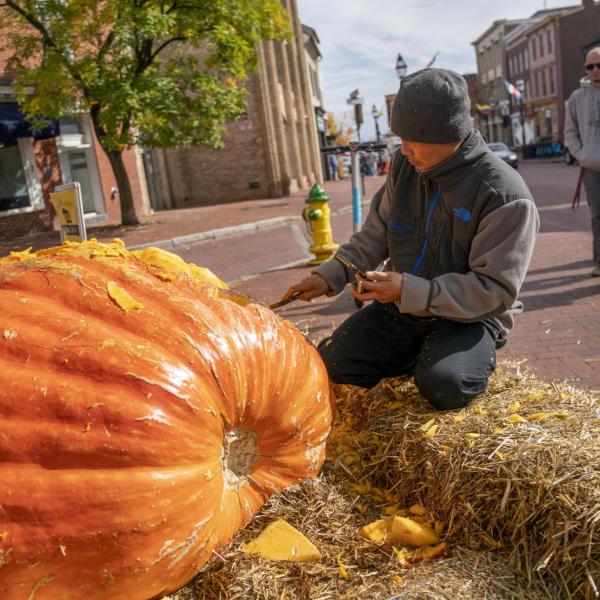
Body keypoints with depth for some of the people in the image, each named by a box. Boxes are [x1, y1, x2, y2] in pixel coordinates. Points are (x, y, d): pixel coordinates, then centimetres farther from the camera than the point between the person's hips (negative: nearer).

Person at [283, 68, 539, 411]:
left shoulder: (505, 196, -22)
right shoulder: (405, 165, -4)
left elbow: (495, 289, -22)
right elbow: (376, 234, 7)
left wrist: (410, 292, -29)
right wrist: (331, 276, -5)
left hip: (470, 316, -5)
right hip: (402, 305, 5)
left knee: (442, 385, -32)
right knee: (333, 362, -8)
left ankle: (477, 358, 4)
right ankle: (422, 356, 13)